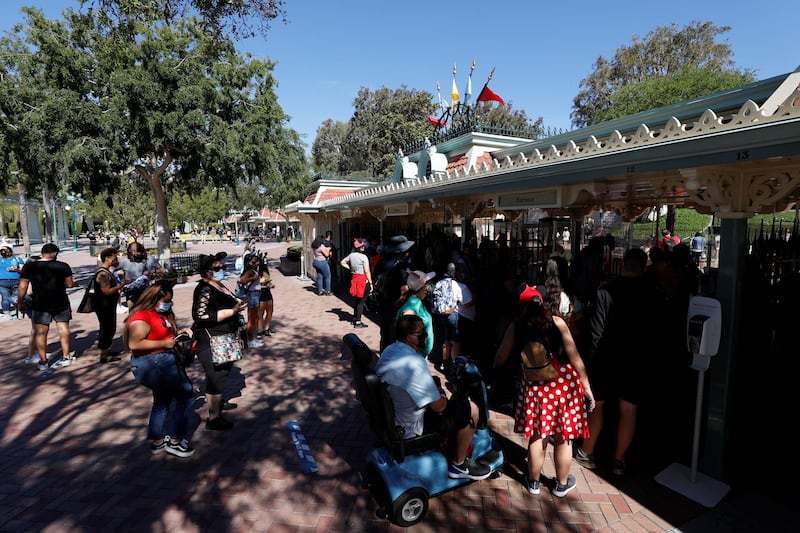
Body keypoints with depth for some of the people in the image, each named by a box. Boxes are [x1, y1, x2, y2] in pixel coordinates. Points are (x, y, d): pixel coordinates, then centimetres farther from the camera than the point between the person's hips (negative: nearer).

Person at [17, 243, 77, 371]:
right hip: (60, 303, 0)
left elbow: (23, 286, -4)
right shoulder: (63, 266, -7)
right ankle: (66, 357, 17)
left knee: (40, 332, 7)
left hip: (40, 304, 0)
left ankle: (43, 361, 14)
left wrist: (20, 302, 6)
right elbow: (70, 284, -5)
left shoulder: (29, 266, -6)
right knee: (63, 328, 12)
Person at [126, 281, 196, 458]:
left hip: (162, 362, 11)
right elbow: (135, 344, -30)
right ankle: (175, 442, 7)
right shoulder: (142, 317, -20)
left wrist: (178, 332, 6)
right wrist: (164, 344, -25)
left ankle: (157, 441, 38)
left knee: (163, 400, 23)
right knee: (186, 395, -5)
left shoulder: (162, 313, 8)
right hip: (153, 364, -11)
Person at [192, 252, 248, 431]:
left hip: (223, 340, 10)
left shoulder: (218, 286, 11)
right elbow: (203, 316, -30)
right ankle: (213, 418, 6)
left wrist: (237, 304, 11)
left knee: (222, 373, 23)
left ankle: (218, 402, 43)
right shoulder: (205, 289, -19)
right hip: (211, 342, -10)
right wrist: (233, 311, -29)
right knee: (216, 377, -4)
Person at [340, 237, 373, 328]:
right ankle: (358, 322, 3)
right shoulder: (364, 257, -16)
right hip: (363, 280, -7)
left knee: (357, 299, 20)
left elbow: (342, 262, 16)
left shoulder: (351, 255, 3)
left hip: (354, 278, 7)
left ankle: (355, 318, 30)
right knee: (362, 301, 1)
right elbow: (367, 272, -16)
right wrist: (371, 283, -11)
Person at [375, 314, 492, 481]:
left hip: (390, 417, 9)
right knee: (471, 409, -3)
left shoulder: (389, 350, -2)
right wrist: (442, 396, 0)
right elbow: (439, 406, -22)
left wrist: (435, 388, 3)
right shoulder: (414, 364, -31)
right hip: (410, 428, -9)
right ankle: (459, 464, 16)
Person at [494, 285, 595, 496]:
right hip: (564, 383, 0)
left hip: (535, 386, 0)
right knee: (563, 438, 17)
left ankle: (534, 482, 33)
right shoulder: (557, 322, -4)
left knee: (537, 436, 15)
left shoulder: (516, 326, -2)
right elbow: (575, 357, -4)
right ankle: (562, 484, 35)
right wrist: (587, 387, 3)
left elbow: (500, 359, 2)